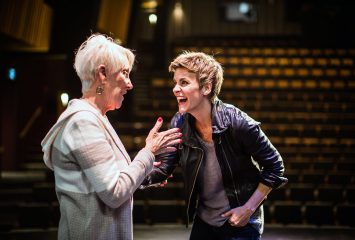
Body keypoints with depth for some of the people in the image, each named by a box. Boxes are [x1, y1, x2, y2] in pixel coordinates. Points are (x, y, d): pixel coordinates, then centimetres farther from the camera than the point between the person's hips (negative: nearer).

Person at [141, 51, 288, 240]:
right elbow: (162, 168, -7)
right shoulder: (179, 124, -7)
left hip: (240, 223, -5)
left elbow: (274, 167, -14)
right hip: (203, 221, 5)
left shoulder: (237, 122, -22)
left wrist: (249, 208, -15)